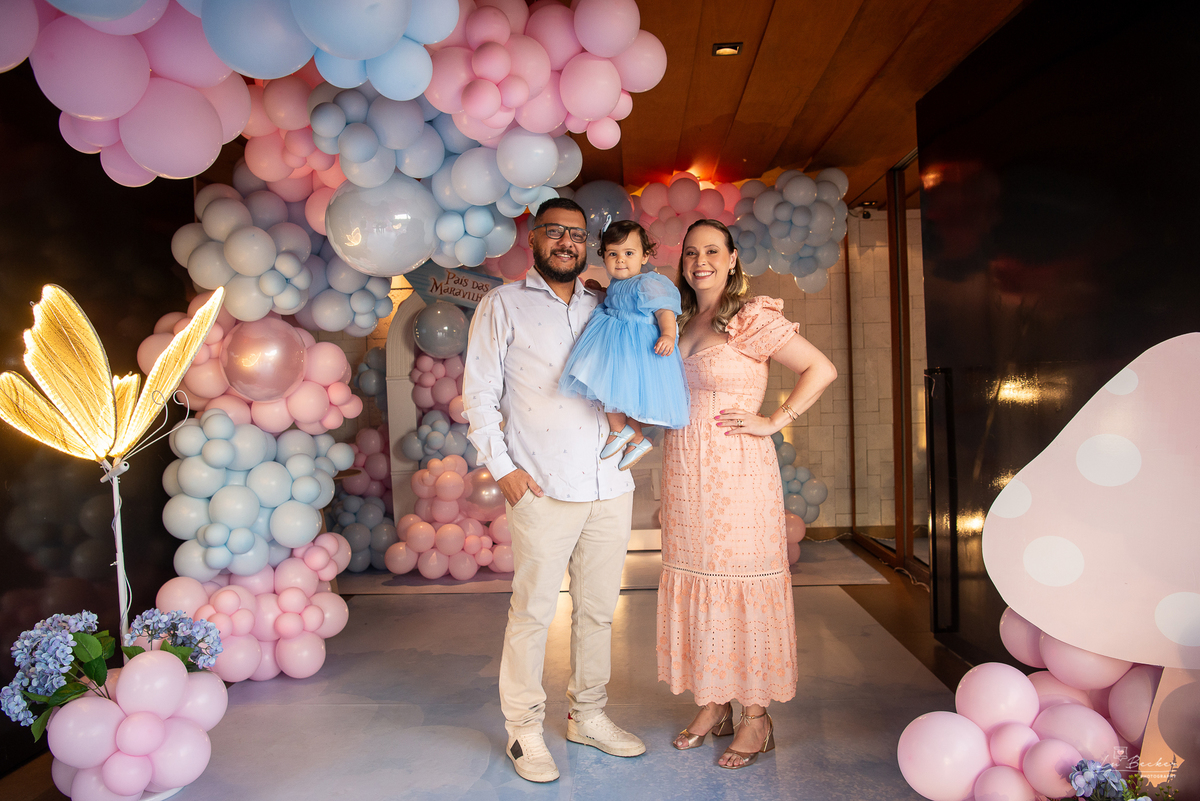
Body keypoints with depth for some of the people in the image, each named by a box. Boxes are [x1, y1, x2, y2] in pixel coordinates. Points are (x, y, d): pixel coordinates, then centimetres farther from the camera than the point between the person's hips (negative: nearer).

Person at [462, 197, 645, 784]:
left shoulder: (604, 308, 16)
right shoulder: (503, 305, 5)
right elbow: (479, 393, 0)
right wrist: (501, 466, -8)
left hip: (611, 487, 4)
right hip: (543, 491, -4)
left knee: (598, 609, 12)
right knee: (532, 611, -1)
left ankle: (588, 715, 27)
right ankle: (524, 729, 15)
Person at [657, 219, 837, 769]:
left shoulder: (753, 318, -8)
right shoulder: (681, 324, 12)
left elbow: (821, 370, -9)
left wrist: (774, 421, -11)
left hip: (738, 474, -6)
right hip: (685, 475, 7)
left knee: (743, 584, 0)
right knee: (695, 582, 10)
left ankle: (757, 717, 14)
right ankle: (713, 705, 25)